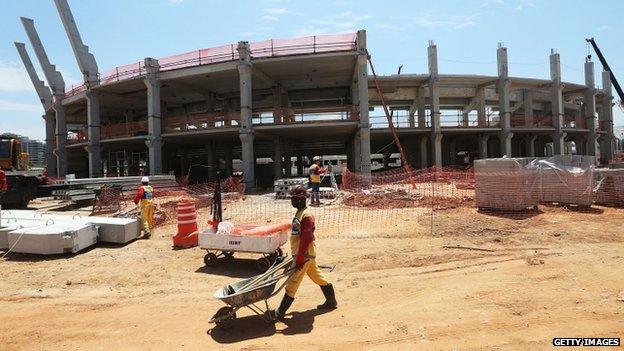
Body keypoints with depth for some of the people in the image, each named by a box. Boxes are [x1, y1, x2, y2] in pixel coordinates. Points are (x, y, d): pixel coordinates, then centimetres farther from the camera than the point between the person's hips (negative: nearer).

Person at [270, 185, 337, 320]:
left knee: (292, 282, -4)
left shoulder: (306, 216, -21)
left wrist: (299, 260, -24)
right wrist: (296, 256, 22)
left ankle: (280, 312, 5)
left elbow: (305, 240, -25)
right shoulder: (299, 213, 11)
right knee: (318, 277, 19)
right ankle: (331, 301, 33)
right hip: (307, 254, 10)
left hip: (305, 255, -10)